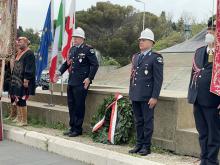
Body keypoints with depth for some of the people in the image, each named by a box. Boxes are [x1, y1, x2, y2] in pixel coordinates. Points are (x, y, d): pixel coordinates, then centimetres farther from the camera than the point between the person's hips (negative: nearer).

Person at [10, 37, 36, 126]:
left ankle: (24, 121, 2)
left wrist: (26, 80, -23)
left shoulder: (29, 53, -11)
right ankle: (20, 119, 17)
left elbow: (29, 68, -18)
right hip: (17, 81, 9)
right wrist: (13, 79, 18)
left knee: (21, 100, -7)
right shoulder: (20, 53, 16)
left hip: (23, 82, -9)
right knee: (17, 100, 9)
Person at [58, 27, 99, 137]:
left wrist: (89, 78, -17)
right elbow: (67, 62, 19)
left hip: (81, 83, -7)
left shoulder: (88, 49, -8)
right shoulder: (72, 49, 13)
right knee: (71, 105, 12)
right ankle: (72, 127, 24)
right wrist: (60, 72, 6)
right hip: (71, 82, 7)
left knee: (79, 106, 0)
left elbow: (95, 64, -10)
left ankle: (78, 129, 10)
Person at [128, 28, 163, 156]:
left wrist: (154, 97, -15)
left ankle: (146, 146, 10)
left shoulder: (156, 58, -6)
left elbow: (158, 79, -10)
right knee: (138, 121, 13)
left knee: (148, 121, 1)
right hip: (135, 96, 7)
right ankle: (139, 144, 22)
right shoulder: (135, 57, 16)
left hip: (147, 97, -6)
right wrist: (131, 92, 16)